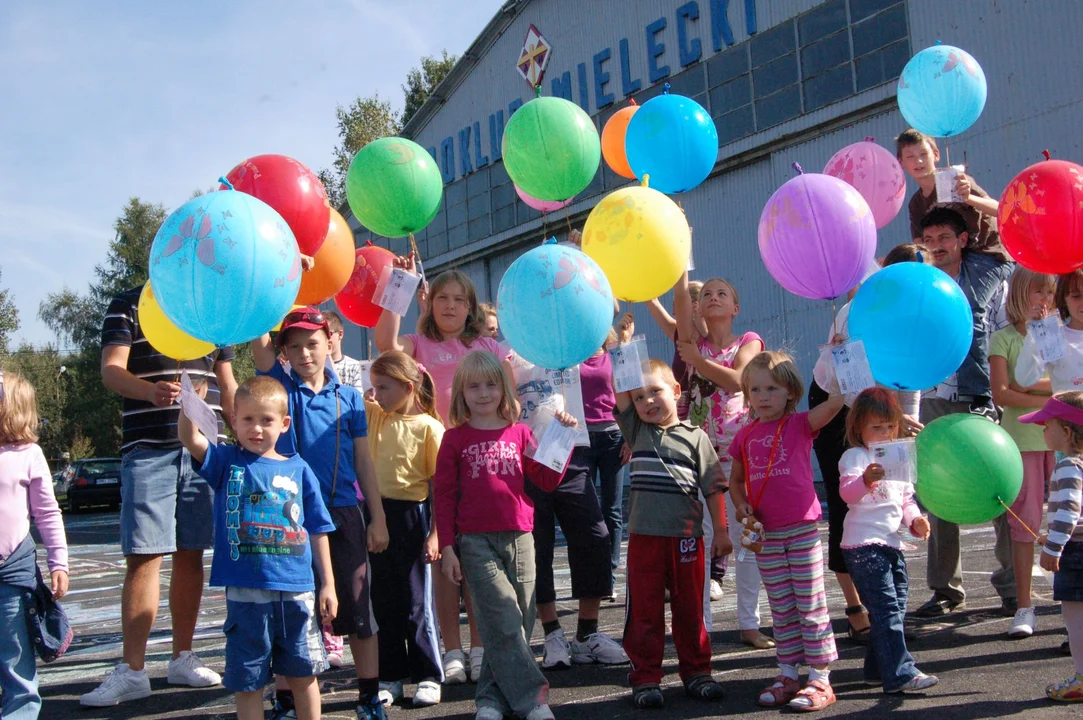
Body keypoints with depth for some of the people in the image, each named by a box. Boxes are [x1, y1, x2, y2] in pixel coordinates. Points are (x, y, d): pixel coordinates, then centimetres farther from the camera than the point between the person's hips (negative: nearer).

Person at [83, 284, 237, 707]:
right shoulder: (128, 306, 5)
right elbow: (111, 370, -8)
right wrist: (150, 390, -29)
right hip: (148, 449, -4)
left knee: (191, 554, 8)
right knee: (143, 555, -8)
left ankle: (182, 659, 17)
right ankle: (132, 671, -4)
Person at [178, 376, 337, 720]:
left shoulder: (298, 469, 6)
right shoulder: (226, 462, 3)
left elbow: (317, 531, 9)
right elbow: (189, 438, -17)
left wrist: (327, 583, 7)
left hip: (297, 590, 1)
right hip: (245, 592, -1)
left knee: (303, 674, 12)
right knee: (247, 680, 7)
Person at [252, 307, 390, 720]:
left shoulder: (348, 398, 7)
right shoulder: (280, 385, 4)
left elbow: (363, 461, 8)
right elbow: (259, 341, -13)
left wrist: (377, 518, 5)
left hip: (343, 514, 1)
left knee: (358, 608, 5)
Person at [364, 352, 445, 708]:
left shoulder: (428, 427, -10)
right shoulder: (372, 416, 7)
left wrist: (435, 533, -14)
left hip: (412, 516, -5)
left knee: (417, 603, 3)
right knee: (383, 601, 12)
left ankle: (428, 677, 15)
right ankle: (390, 677, 22)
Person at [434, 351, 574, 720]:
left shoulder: (519, 433, 11)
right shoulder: (455, 439, 4)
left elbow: (547, 479, 10)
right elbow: (444, 495, 4)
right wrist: (447, 547, -1)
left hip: (519, 537, 3)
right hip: (476, 541, -3)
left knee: (520, 620, 5)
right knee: (503, 622, -12)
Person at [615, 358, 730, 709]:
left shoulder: (694, 437, 2)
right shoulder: (636, 430, 7)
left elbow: (713, 487, 2)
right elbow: (620, 389, -4)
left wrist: (721, 531, 1)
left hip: (686, 537, -1)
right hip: (644, 536, 1)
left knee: (690, 608, 11)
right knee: (644, 610, 4)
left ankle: (696, 671, 24)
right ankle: (645, 677, 12)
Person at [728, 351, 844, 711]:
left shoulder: (800, 425, -4)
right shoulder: (745, 436, 8)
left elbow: (835, 402, -21)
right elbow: (736, 480, 18)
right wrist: (742, 505, 0)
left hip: (802, 529, -4)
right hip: (765, 533, 4)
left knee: (811, 606, 0)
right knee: (781, 608, 12)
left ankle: (820, 678, 6)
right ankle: (788, 673, 21)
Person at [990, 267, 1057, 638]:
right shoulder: (1004, 338, 4)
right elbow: (1001, 394, -8)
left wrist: (1028, 384, -11)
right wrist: (1050, 401, -13)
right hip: (1022, 438, -2)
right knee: (1024, 522, 0)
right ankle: (1024, 608, 5)